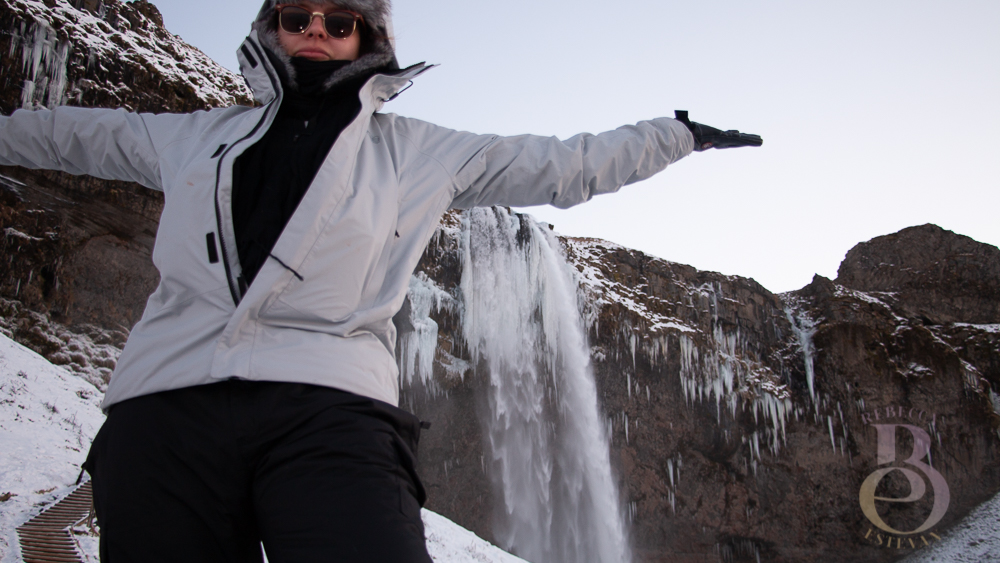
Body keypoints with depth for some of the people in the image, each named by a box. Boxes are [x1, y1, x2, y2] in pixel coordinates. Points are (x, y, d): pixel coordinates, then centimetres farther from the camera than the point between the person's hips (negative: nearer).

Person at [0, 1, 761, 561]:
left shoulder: (420, 154, 21)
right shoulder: (195, 137, 27)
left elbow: (567, 167, 26)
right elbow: (66, 134, 42)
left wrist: (680, 135, 28)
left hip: (329, 406, -2)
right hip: (169, 404, 3)